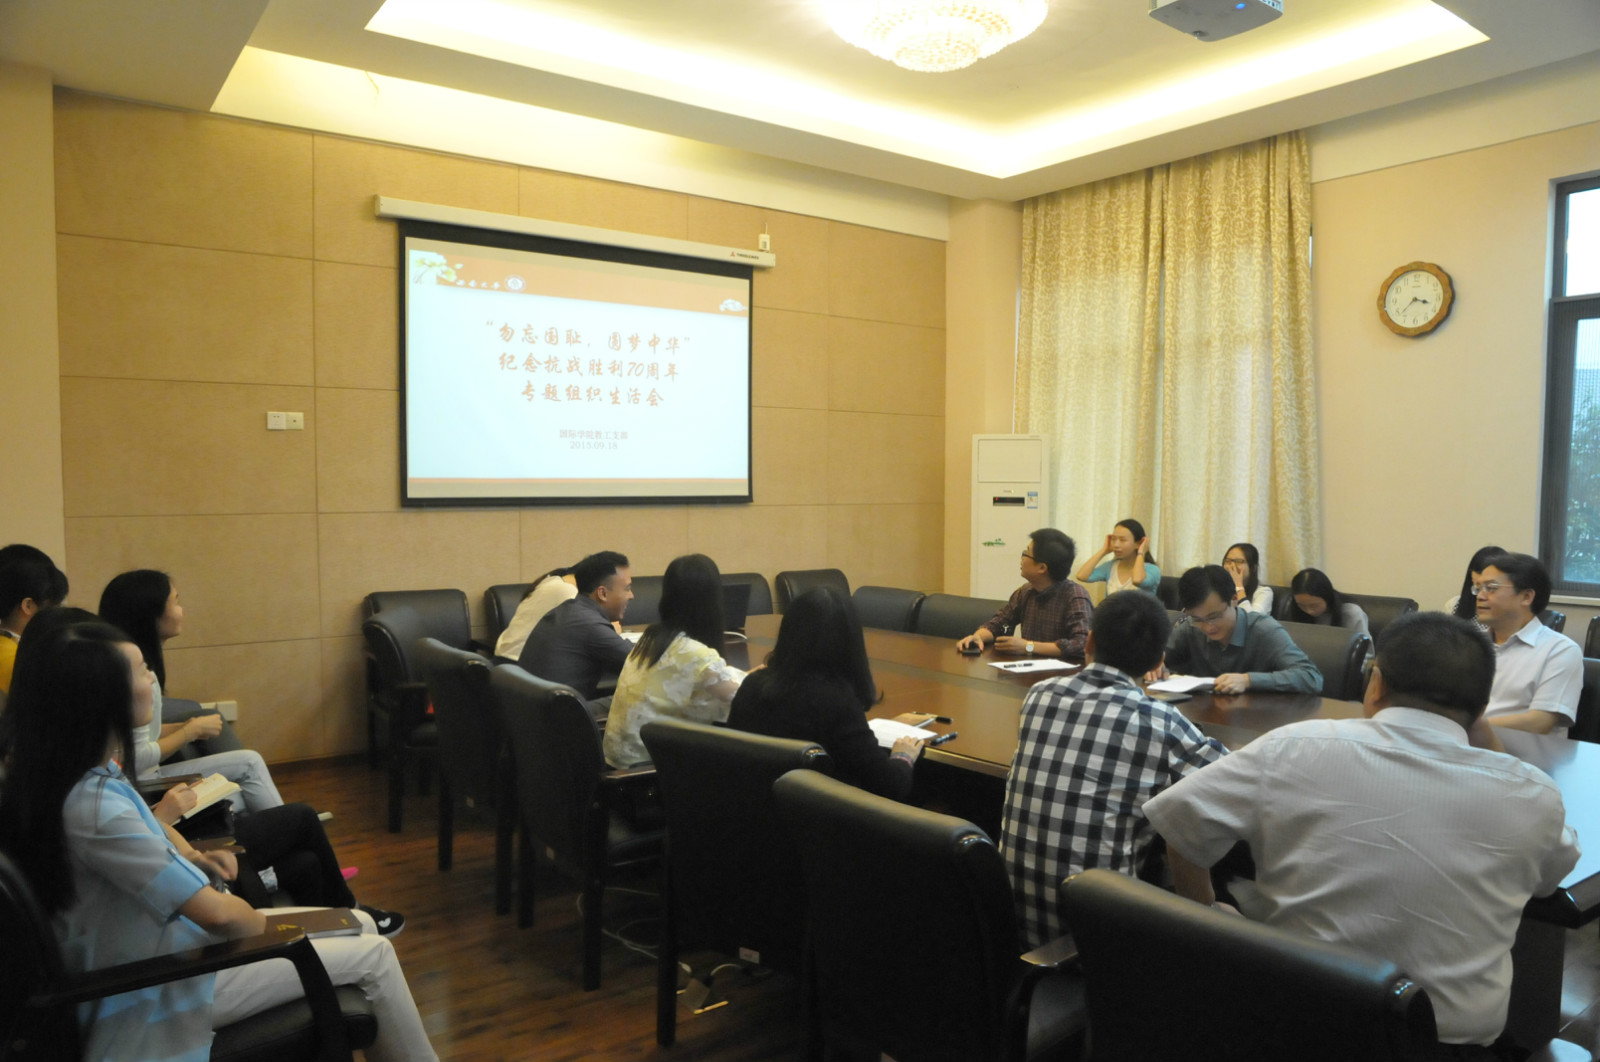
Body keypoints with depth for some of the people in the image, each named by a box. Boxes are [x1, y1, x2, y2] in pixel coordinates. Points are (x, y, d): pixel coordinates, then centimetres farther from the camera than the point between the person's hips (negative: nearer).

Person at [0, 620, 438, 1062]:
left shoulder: (92, 772, -4)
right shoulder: (94, 806, -32)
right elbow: (218, 912, -27)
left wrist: (184, 858, 1)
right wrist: (269, 925, -7)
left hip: (170, 931, 9)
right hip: (159, 989, -9)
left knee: (361, 924, 11)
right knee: (374, 954, -4)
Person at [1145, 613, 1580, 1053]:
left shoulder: (1295, 748, -15)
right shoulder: (1532, 795, -10)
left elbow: (1179, 817, -8)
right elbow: (1553, 871, 13)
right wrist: (1484, 742, 10)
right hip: (1459, 1028, 2)